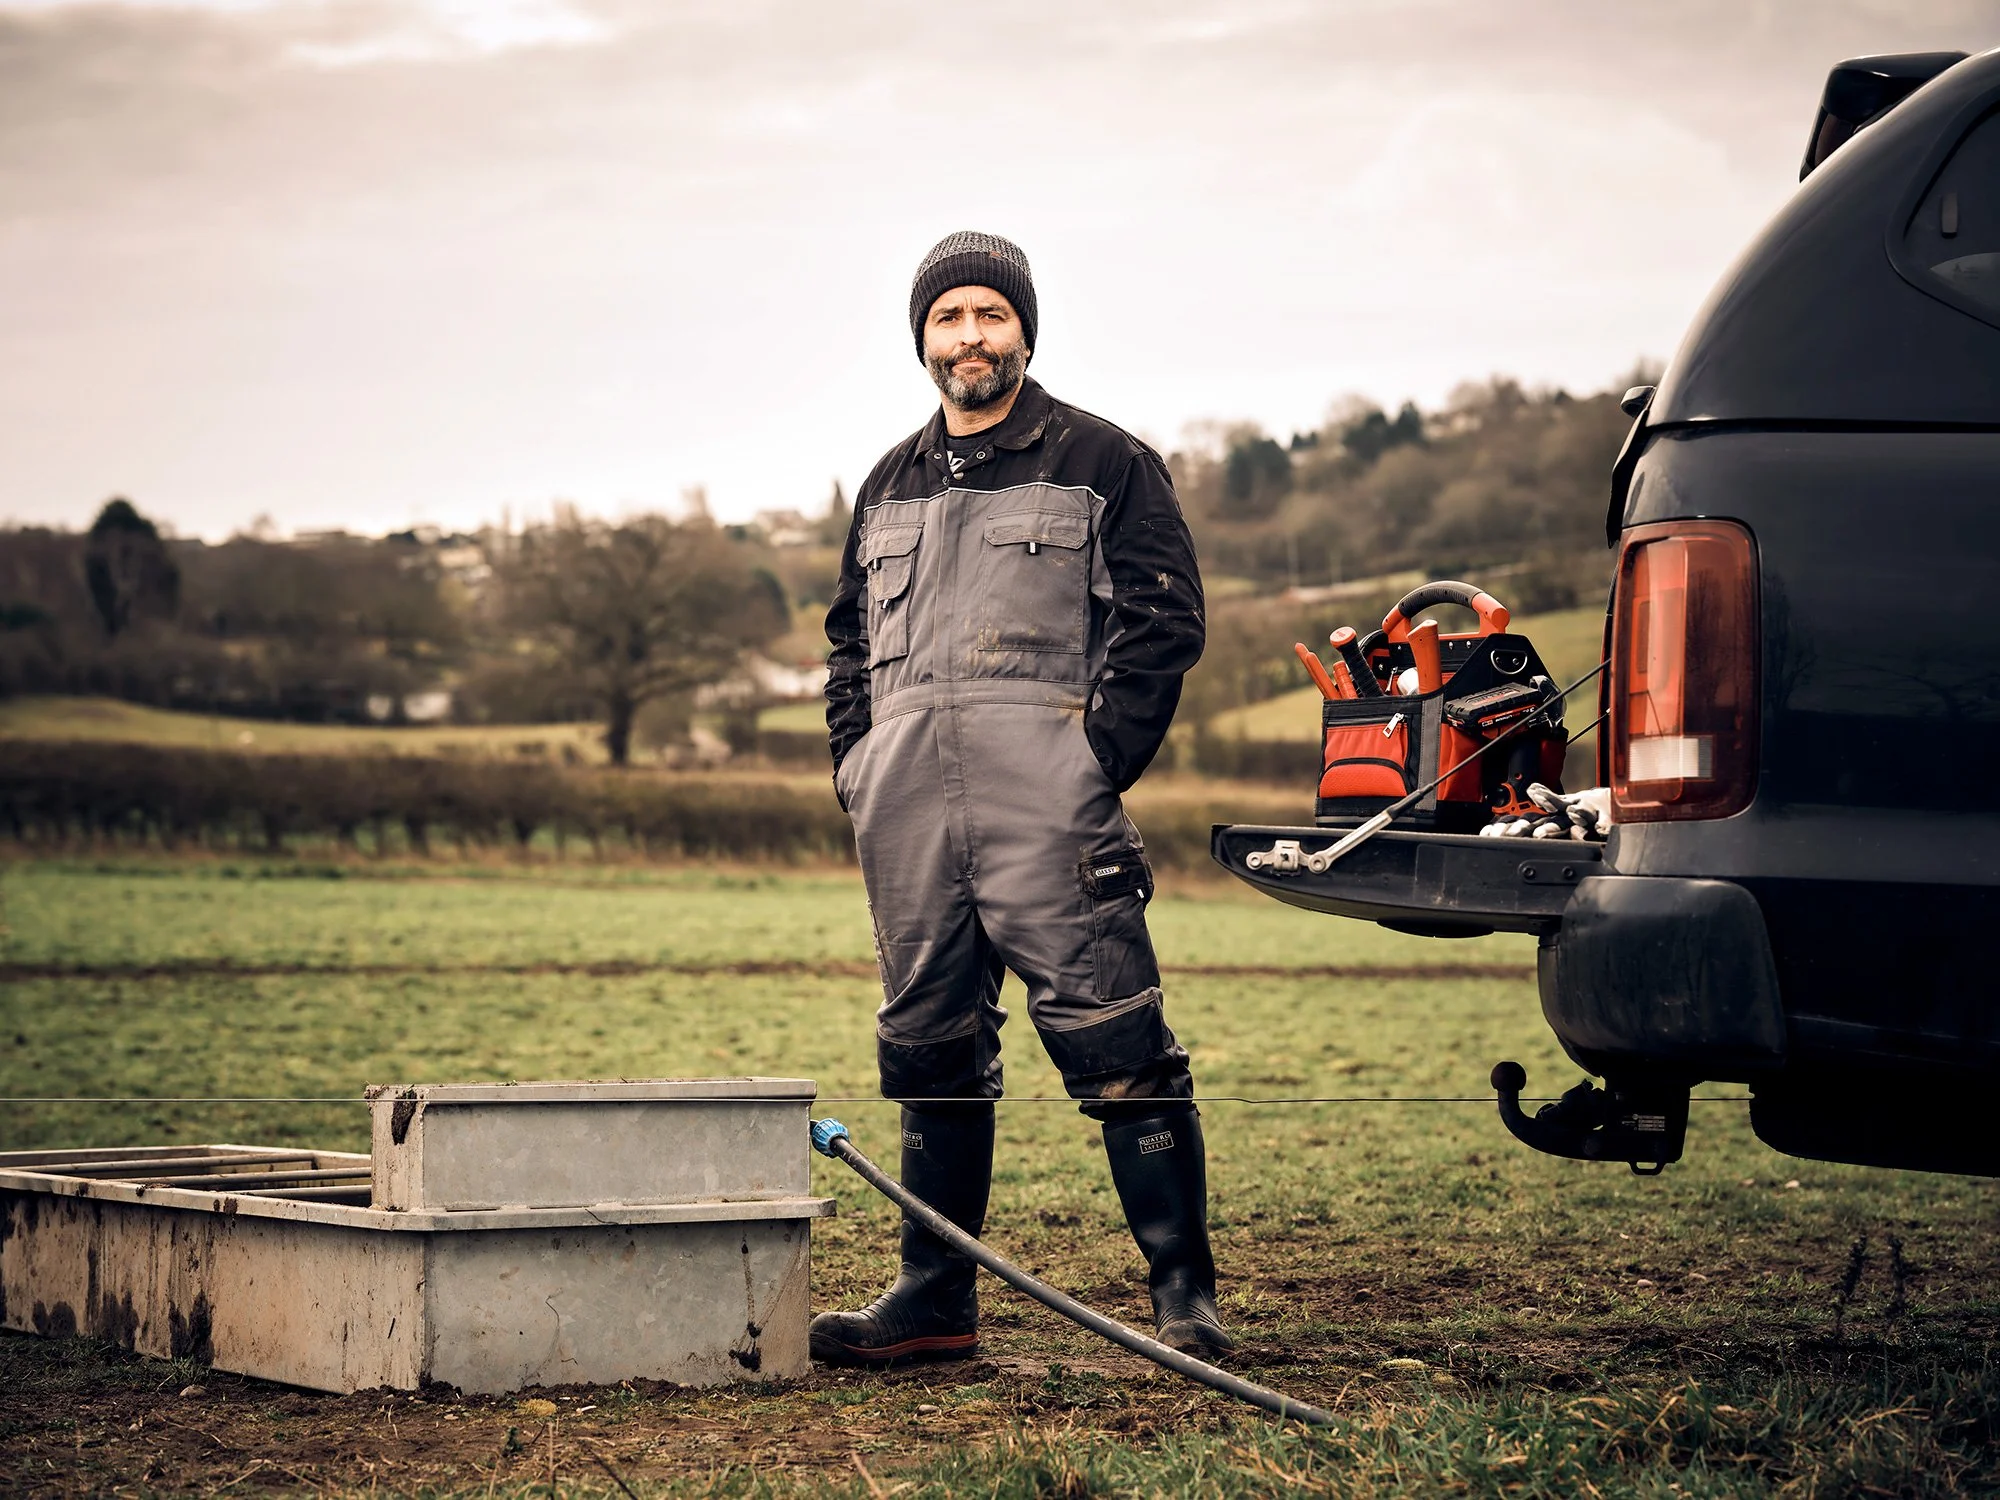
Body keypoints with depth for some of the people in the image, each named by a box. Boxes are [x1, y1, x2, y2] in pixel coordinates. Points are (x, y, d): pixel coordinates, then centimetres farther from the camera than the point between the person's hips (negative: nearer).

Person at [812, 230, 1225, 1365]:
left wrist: (1100, 760, -9)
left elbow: (1164, 619, -1)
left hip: (1045, 801, -5)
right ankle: (936, 1298, 16)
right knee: (931, 1048, 9)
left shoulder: (1104, 463, 6)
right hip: (907, 810, 6)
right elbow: (851, 640, 27)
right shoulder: (891, 486, 23)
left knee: (1117, 1045, -10)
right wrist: (856, 763, 12)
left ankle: (1187, 1296, -8)